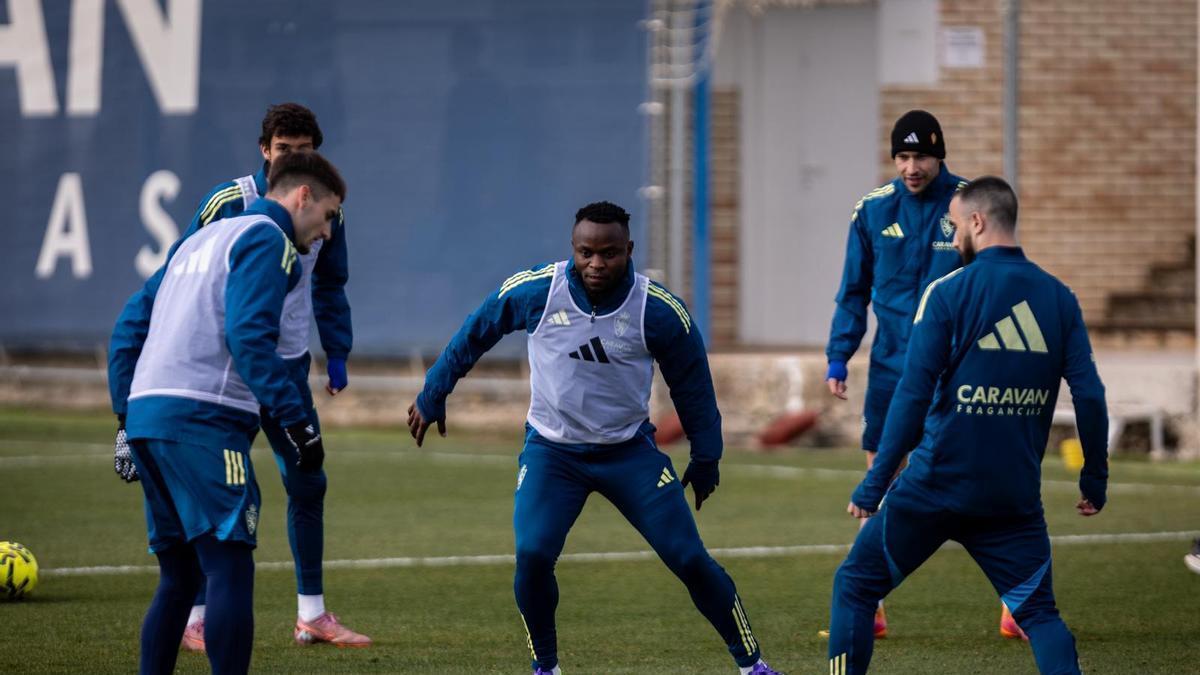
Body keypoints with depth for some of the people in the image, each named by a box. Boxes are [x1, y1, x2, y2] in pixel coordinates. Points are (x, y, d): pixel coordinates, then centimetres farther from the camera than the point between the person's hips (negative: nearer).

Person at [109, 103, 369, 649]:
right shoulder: (229, 203, -11)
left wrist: (337, 353, 12)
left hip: (288, 363, 5)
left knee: (308, 482, 6)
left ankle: (312, 615, 16)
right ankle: (195, 619, -2)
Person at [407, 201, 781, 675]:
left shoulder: (659, 311, -14)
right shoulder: (533, 291, -14)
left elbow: (691, 386, 1)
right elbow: (473, 337, 4)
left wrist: (705, 458, 8)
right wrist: (431, 398, 11)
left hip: (629, 452, 0)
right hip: (551, 451, 0)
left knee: (689, 559, -6)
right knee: (533, 555, -19)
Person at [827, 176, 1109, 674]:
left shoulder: (948, 293, -7)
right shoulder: (1059, 298, 4)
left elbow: (913, 397, -11)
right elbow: (1089, 396, 1)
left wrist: (874, 485, -8)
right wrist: (1094, 479, 12)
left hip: (936, 485, -3)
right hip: (1015, 496, 3)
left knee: (855, 586, 11)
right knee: (1038, 613, 12)